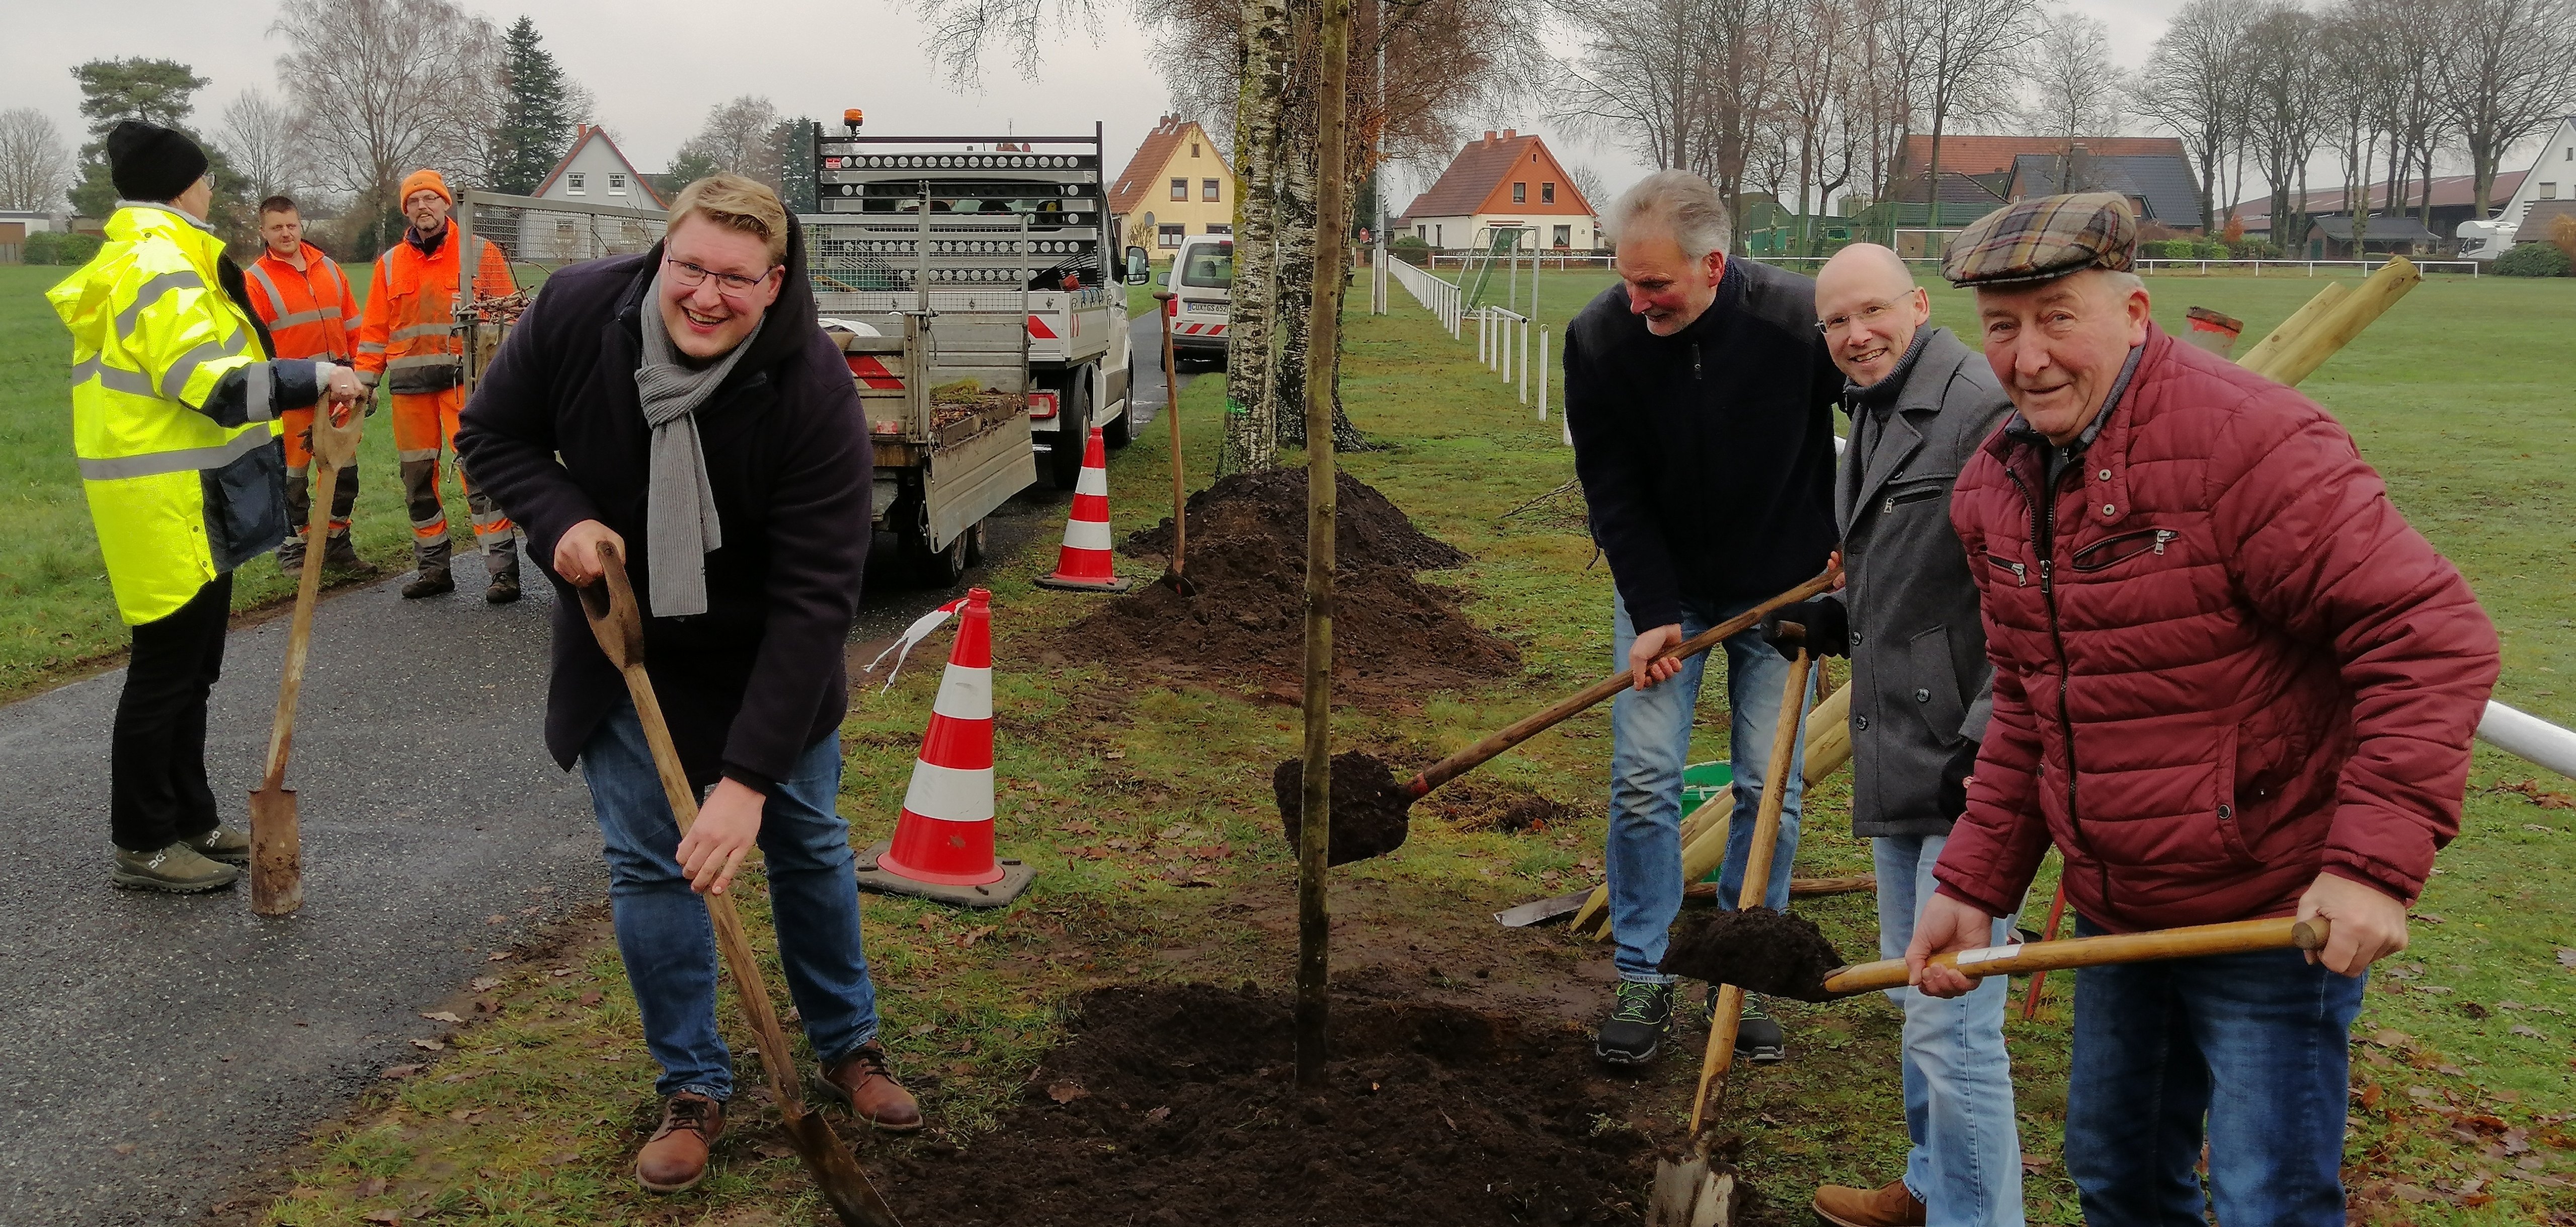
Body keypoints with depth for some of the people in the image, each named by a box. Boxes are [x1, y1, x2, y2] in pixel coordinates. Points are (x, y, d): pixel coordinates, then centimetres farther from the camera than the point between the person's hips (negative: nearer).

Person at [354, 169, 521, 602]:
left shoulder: (481, 254, 3)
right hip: (409, 384, 4)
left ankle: (503, 568, -9)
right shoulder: (390, 263, 14)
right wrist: (365, 383, 10)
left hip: (463, 377, -4)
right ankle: (433, 568, 19)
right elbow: (375, 330, 16)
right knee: (417, 476, 8)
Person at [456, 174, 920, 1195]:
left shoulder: (813, 389, -31)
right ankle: (693, 1088, 17)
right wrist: (561, 518, -27)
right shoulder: (577, 311, -22)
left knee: (808, 843, 11)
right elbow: (492, 434, -4)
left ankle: (848, 1045, 33)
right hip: (623, 644, 2)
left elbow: (815, 598, -32)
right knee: (647, 863, 1)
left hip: (762, 652, -1)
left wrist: (749, 777, -35)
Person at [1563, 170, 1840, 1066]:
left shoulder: (1799, 320, -23)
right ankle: (1643, 982, 8)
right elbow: (1612, 490, -11)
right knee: (1644, 778, -4)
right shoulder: (1598, 339, -19)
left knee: (1771, 786, 2)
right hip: (1661, 587, 1)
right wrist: (1653, 614, -15)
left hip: (1779, 588, 0)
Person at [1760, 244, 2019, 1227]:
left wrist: (1989, 744, -24)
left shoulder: (1982, 410, -17)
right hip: (1901, 757, 10)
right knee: (1912, 989, 23)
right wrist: (1831, 621, 10)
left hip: (1970, 768, -10)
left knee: (1952, 1022, -6)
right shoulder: (1873, 419, 14)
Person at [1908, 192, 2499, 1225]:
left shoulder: (2247, 438, -21)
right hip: (2113, 911, 8)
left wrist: (2376, 864, -30)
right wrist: (1973, 885, 6)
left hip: (2273, 915, -7)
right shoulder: (1994, 486, 3)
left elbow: (2431, 637, -25)